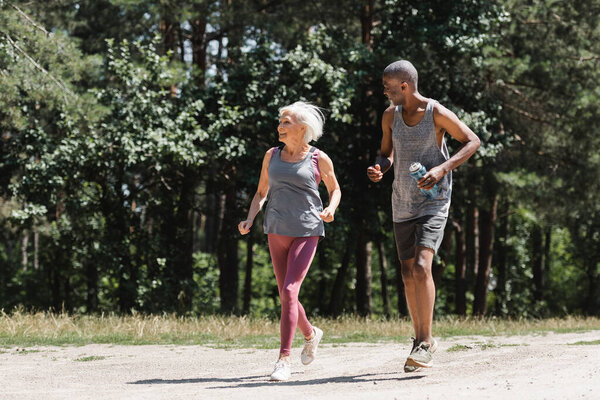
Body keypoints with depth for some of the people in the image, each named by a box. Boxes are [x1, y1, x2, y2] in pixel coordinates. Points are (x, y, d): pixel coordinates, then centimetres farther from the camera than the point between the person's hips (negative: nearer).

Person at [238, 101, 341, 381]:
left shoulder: (319, 159, 0)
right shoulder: (272, 156, 10)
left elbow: (335, 190, 14)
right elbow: (261, 193, 16)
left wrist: (330, 209, -7)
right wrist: (249, 219, 0)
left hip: (307, 232, -4)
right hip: (277, 232, 5)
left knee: (289, 291, -17)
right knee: (286, 296, 9)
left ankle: (284, 360, -17)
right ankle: (310, 334, 39)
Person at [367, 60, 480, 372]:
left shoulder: (437, 113, -11)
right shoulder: (390, 116, 4)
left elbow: (472, 142, -4)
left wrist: (442, 169, -18)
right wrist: (378, 168, -8)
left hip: (433, 203, -6)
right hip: (402, 206, 6)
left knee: (421, 266, -22)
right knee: (408, 276, 9)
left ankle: (426, 341, -16)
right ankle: (419, 338, 23)